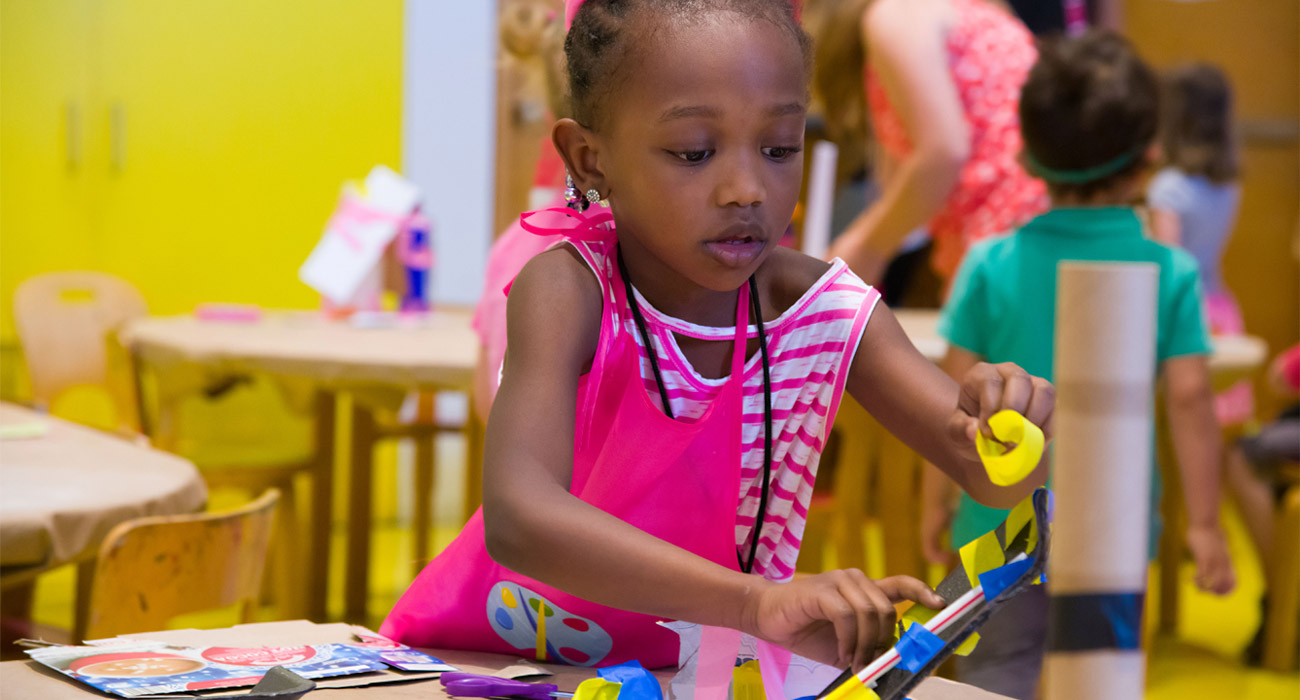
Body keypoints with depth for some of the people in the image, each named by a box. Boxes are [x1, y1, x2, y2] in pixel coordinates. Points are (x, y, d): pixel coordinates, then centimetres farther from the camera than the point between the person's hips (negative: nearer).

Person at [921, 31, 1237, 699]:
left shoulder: (993, 266, -7)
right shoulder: (1173, 273, -6)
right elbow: (1189, 399, -9)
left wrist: (934, 498, 8)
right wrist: (1204, 523, -2)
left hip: (1006, 522, -1)